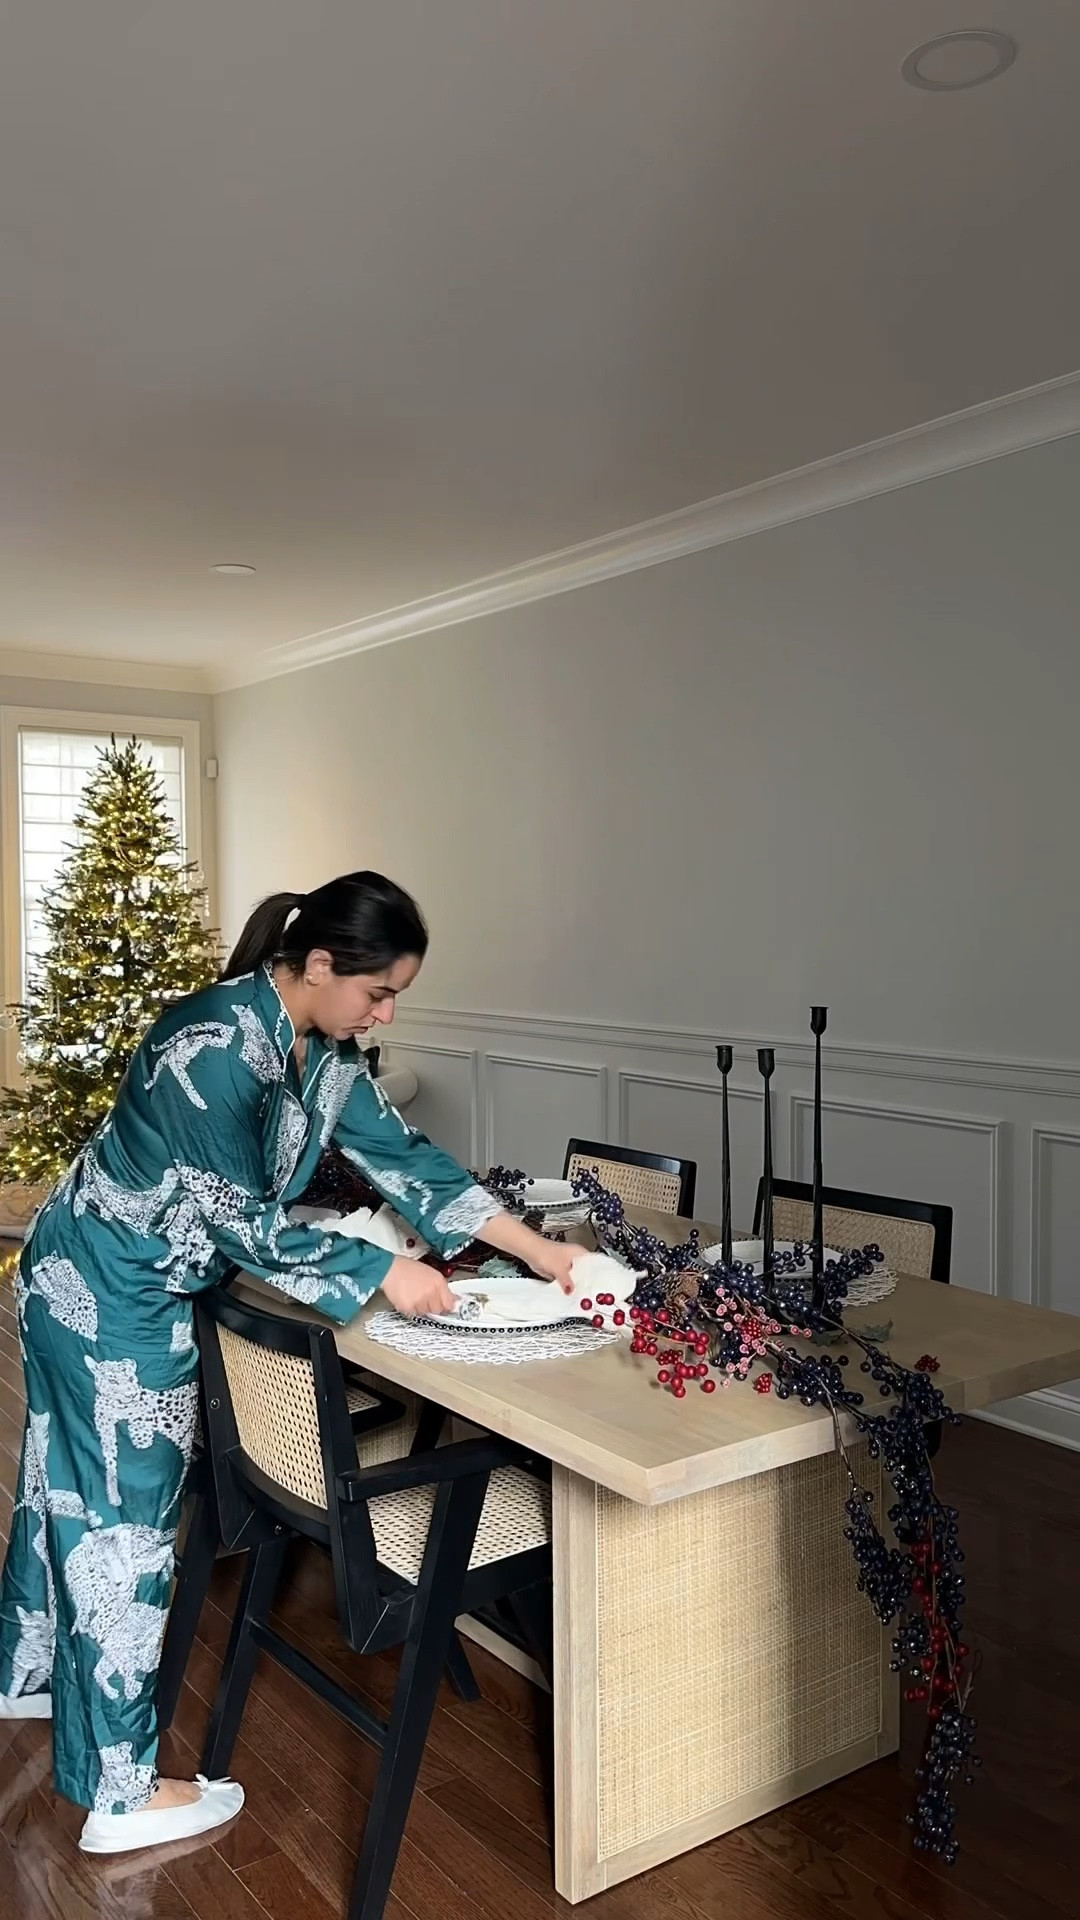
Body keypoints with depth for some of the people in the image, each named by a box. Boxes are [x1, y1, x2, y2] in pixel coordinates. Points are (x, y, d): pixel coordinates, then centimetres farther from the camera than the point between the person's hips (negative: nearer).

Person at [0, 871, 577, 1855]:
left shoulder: (326, 1052, -4)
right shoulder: (215, 1046, -30)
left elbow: (404, 1156, 0)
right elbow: (241, 1222, -27)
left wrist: (539, 1248, -4)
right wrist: (381, 1273, -22)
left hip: (155, 1286, 9)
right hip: (99, 1288, -9)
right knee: (123, 1513, 2)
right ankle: (121, 1792, 18)